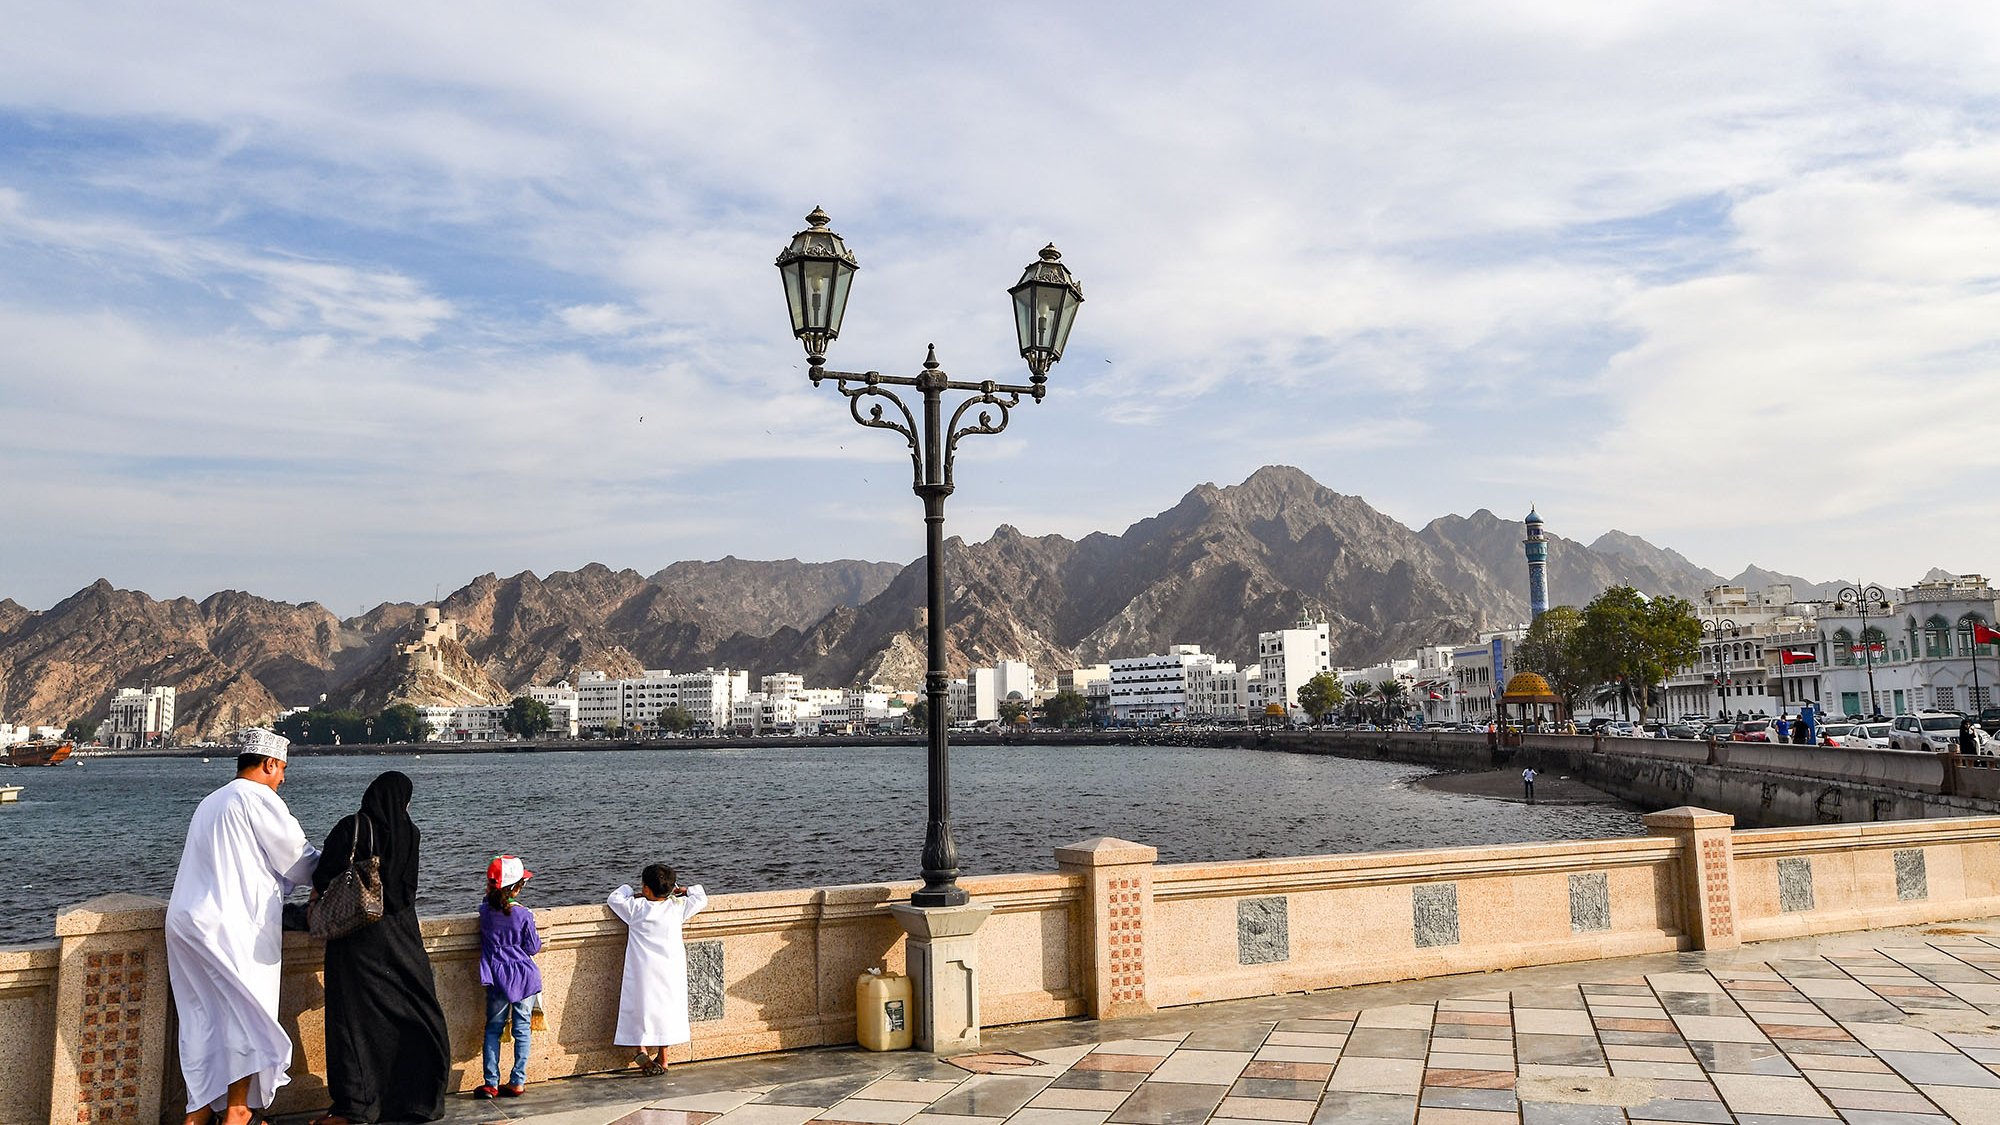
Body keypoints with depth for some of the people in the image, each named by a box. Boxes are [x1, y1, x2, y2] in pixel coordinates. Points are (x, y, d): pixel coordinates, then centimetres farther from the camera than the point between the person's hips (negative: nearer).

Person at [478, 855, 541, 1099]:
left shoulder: (486, 911, -5)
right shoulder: (524, 915, -14)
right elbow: (534, 948, -5)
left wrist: (490, 894, 14)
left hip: (497, 979, 2)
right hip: (524, 978, -2)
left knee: (493, 1029, 13)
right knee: (522, 1029, 7)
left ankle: (491, 1083, 10)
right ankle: (517, 1082, 9)